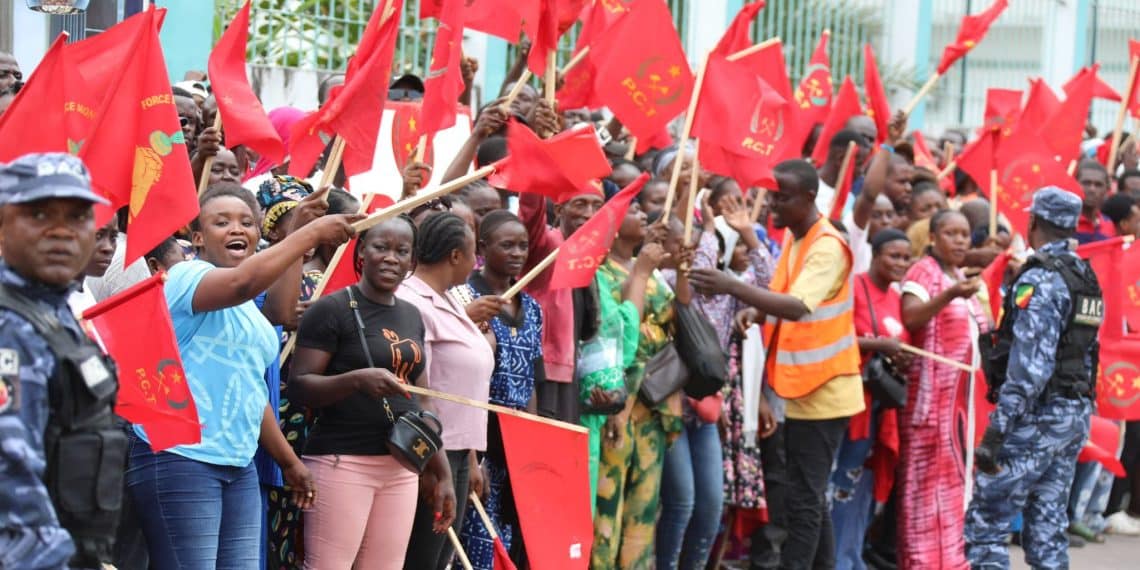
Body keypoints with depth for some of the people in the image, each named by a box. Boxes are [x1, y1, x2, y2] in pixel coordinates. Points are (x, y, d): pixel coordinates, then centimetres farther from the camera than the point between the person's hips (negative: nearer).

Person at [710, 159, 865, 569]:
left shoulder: (828, 247, -18)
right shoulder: (795, 239, 11)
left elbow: (798, 306, -32)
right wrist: (756, 309, -1)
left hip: (821, 387, -10)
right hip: (802, 385, 10)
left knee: (803, 497, -9)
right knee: (811, 493, 16)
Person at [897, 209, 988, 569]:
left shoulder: (962, 278, 17)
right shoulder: (923, 272, -7)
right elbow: (911, 317, -26)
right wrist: (950, 295, -38)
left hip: (961, 392, 8)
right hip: (932, 391, -8)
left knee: (955, 472, 11)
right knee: (930, 471, -8)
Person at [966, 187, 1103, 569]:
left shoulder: (1040, 280, -14)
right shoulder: (1085, 277, 14)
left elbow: (1029, 367, -22)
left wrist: (996, 430, -22)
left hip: (1038, 417, -9)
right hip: (1076, 414, 9)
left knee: (985, 522, -8)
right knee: (1047, 528, 11)